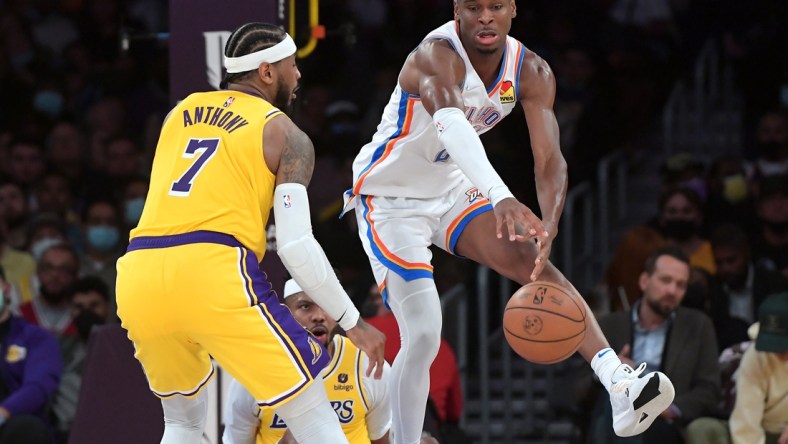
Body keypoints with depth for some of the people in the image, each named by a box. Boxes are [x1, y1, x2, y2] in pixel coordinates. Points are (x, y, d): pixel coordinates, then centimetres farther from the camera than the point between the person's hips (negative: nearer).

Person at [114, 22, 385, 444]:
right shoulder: (286, 135, 7)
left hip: (139, 276, 6)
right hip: (213, 272, -6)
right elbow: (296, 247, -1)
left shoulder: (180, 113, 24)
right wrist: (353, 323, 7)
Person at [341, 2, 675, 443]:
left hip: (453, 190, 6)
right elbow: (450, 123, -52)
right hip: (390, 199, -6)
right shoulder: (437, 56, -31)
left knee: (532, 261, -15)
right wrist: (501, 199, -69)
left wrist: (547, 233, -39)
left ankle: (620, 383, -24)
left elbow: (551, 161, -18)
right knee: (422, 336, -14)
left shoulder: (531, 72, -11)